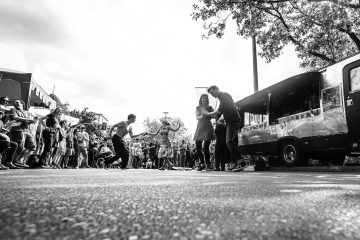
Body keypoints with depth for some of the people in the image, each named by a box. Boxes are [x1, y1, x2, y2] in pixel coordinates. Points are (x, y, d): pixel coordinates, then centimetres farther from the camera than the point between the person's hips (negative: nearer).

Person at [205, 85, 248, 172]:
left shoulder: (225, 95, -5)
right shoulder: (221, 98, 25)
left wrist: (208, 114, -6)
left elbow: (220, 110, -16)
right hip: (231, 122, 10)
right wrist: (208, 115, 13)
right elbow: (218, 114, 25)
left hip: (234, 121, -10)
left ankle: (242, 163, -23)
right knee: (232, 143, 8)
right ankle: (234, 163, 11)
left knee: (229, 142, -18)